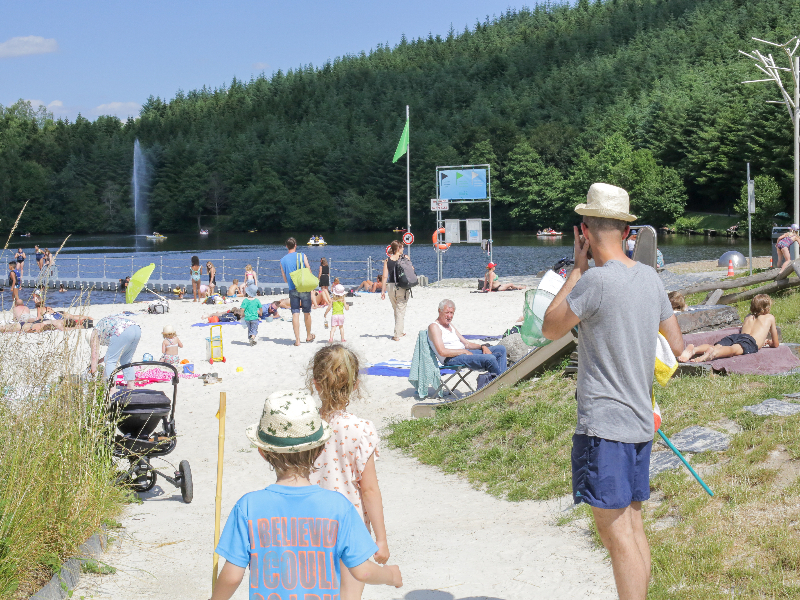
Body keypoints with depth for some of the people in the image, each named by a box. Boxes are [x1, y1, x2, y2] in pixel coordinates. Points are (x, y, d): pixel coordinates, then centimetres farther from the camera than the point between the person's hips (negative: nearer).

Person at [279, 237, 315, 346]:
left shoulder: (283, 260, 4)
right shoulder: (302, 256, -2)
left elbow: (285, 279, 9)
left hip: (292, 289, 1)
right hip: (304, 288, -1)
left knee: (295, 314, 0)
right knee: (307, 313, 12)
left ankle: (297, 339, -6)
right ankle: (309, 336, 27)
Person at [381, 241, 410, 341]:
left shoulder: (387, 260, 2)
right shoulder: (405, 258, -3)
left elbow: (385, 276, -2)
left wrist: (383, 290, 0)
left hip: (391, 287, 3)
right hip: (402, 287, -3)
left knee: (396, 310, 19)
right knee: (400, 311, 2)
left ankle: (399, 332, 30)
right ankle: (397, 335, -3)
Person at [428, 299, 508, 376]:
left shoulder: (450, 325, 22)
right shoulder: (434, 327, -6)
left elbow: (466, 344, 23)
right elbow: (442, 352, -18)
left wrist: (482, 346, 4)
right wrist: (464, 351, -14)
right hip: (451, 359, -10)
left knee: (501, 349, 3)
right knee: (490, 358, -28)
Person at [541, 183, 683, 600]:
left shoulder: (596, 280, -17)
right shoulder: (650, 278, 7)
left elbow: (550, 329, -2)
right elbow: (677, 347, 14)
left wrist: (578, 268, 2)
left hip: (603, 424, -8)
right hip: (641, 421, 8)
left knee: (616, 533, -6)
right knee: (633, 526, 16)